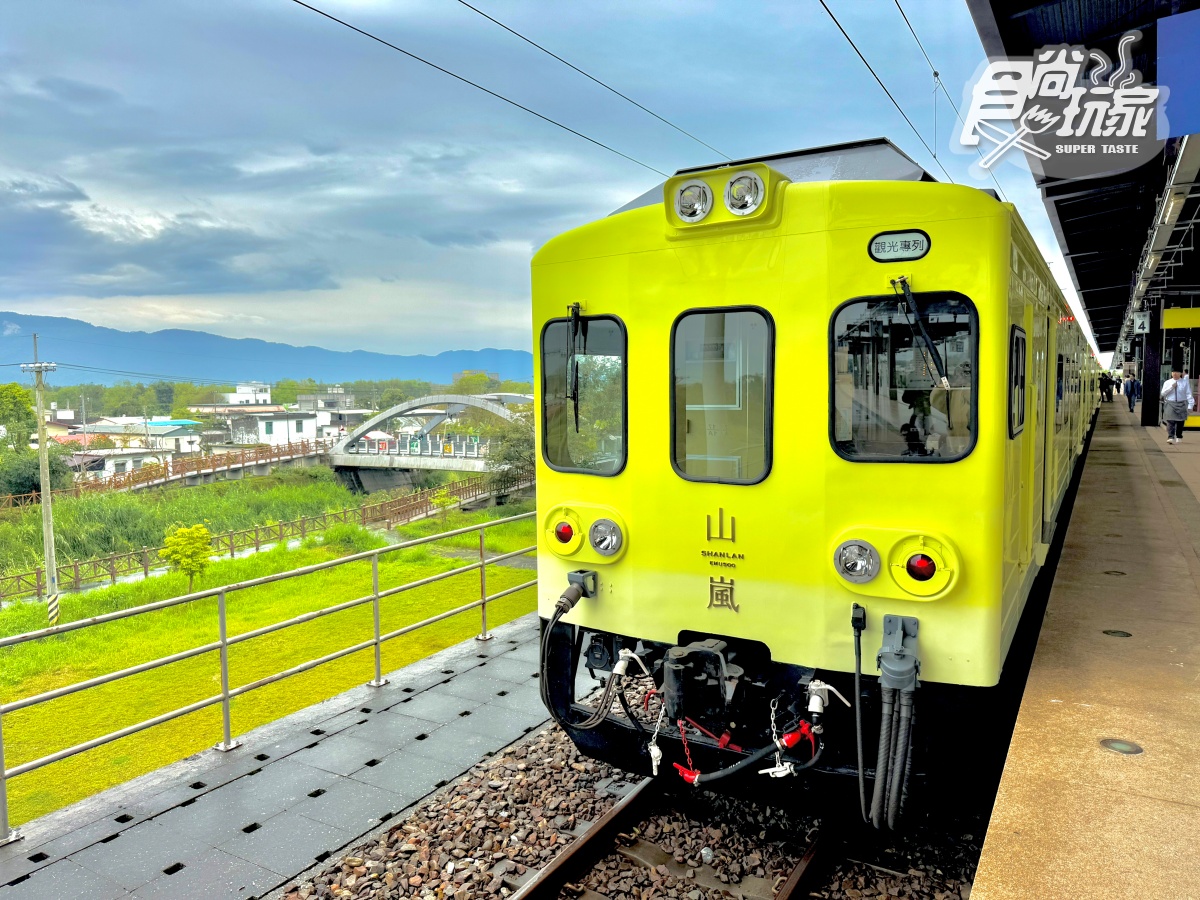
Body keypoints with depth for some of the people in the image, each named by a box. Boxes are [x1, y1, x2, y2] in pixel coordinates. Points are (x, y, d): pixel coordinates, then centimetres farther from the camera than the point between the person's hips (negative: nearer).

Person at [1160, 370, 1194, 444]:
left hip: (1181, 405, 0)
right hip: (1170, 404, 0)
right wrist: (1171, 387, -12)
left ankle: (1179, 437, 24)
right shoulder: (1167, 382, 6)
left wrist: (1190, 405, -10)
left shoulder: (1185, 382, 3)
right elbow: (1163, 393, -1)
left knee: (1180, 422, 8)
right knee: (1170, 421, -11)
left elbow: (1189, 394, -1)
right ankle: (1171, 437, -17)